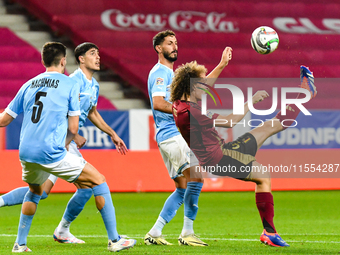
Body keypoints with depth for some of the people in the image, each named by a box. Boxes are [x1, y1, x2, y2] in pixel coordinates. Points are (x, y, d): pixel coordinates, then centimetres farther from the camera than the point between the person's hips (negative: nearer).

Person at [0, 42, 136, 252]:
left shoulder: (28, 85, 14)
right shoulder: (70, 85, 2)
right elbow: (73, 128, 0)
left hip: (26, 153, 5)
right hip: (52, 153, -5)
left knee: (35, 190, 34)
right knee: (99, 181, 8)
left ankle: (20, 244, 27)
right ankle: (114, 240, 4)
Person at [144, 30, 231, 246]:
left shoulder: (171, 73, 23)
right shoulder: (160, 72, -8)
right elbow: (158, 103, -21)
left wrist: (221, 65, 24)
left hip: (175, 136, 11)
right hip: (171, 135, -11)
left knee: (183, 188, 11)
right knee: (195, 179, -18)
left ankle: (154, 233, 11)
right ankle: (187, 233, -16)